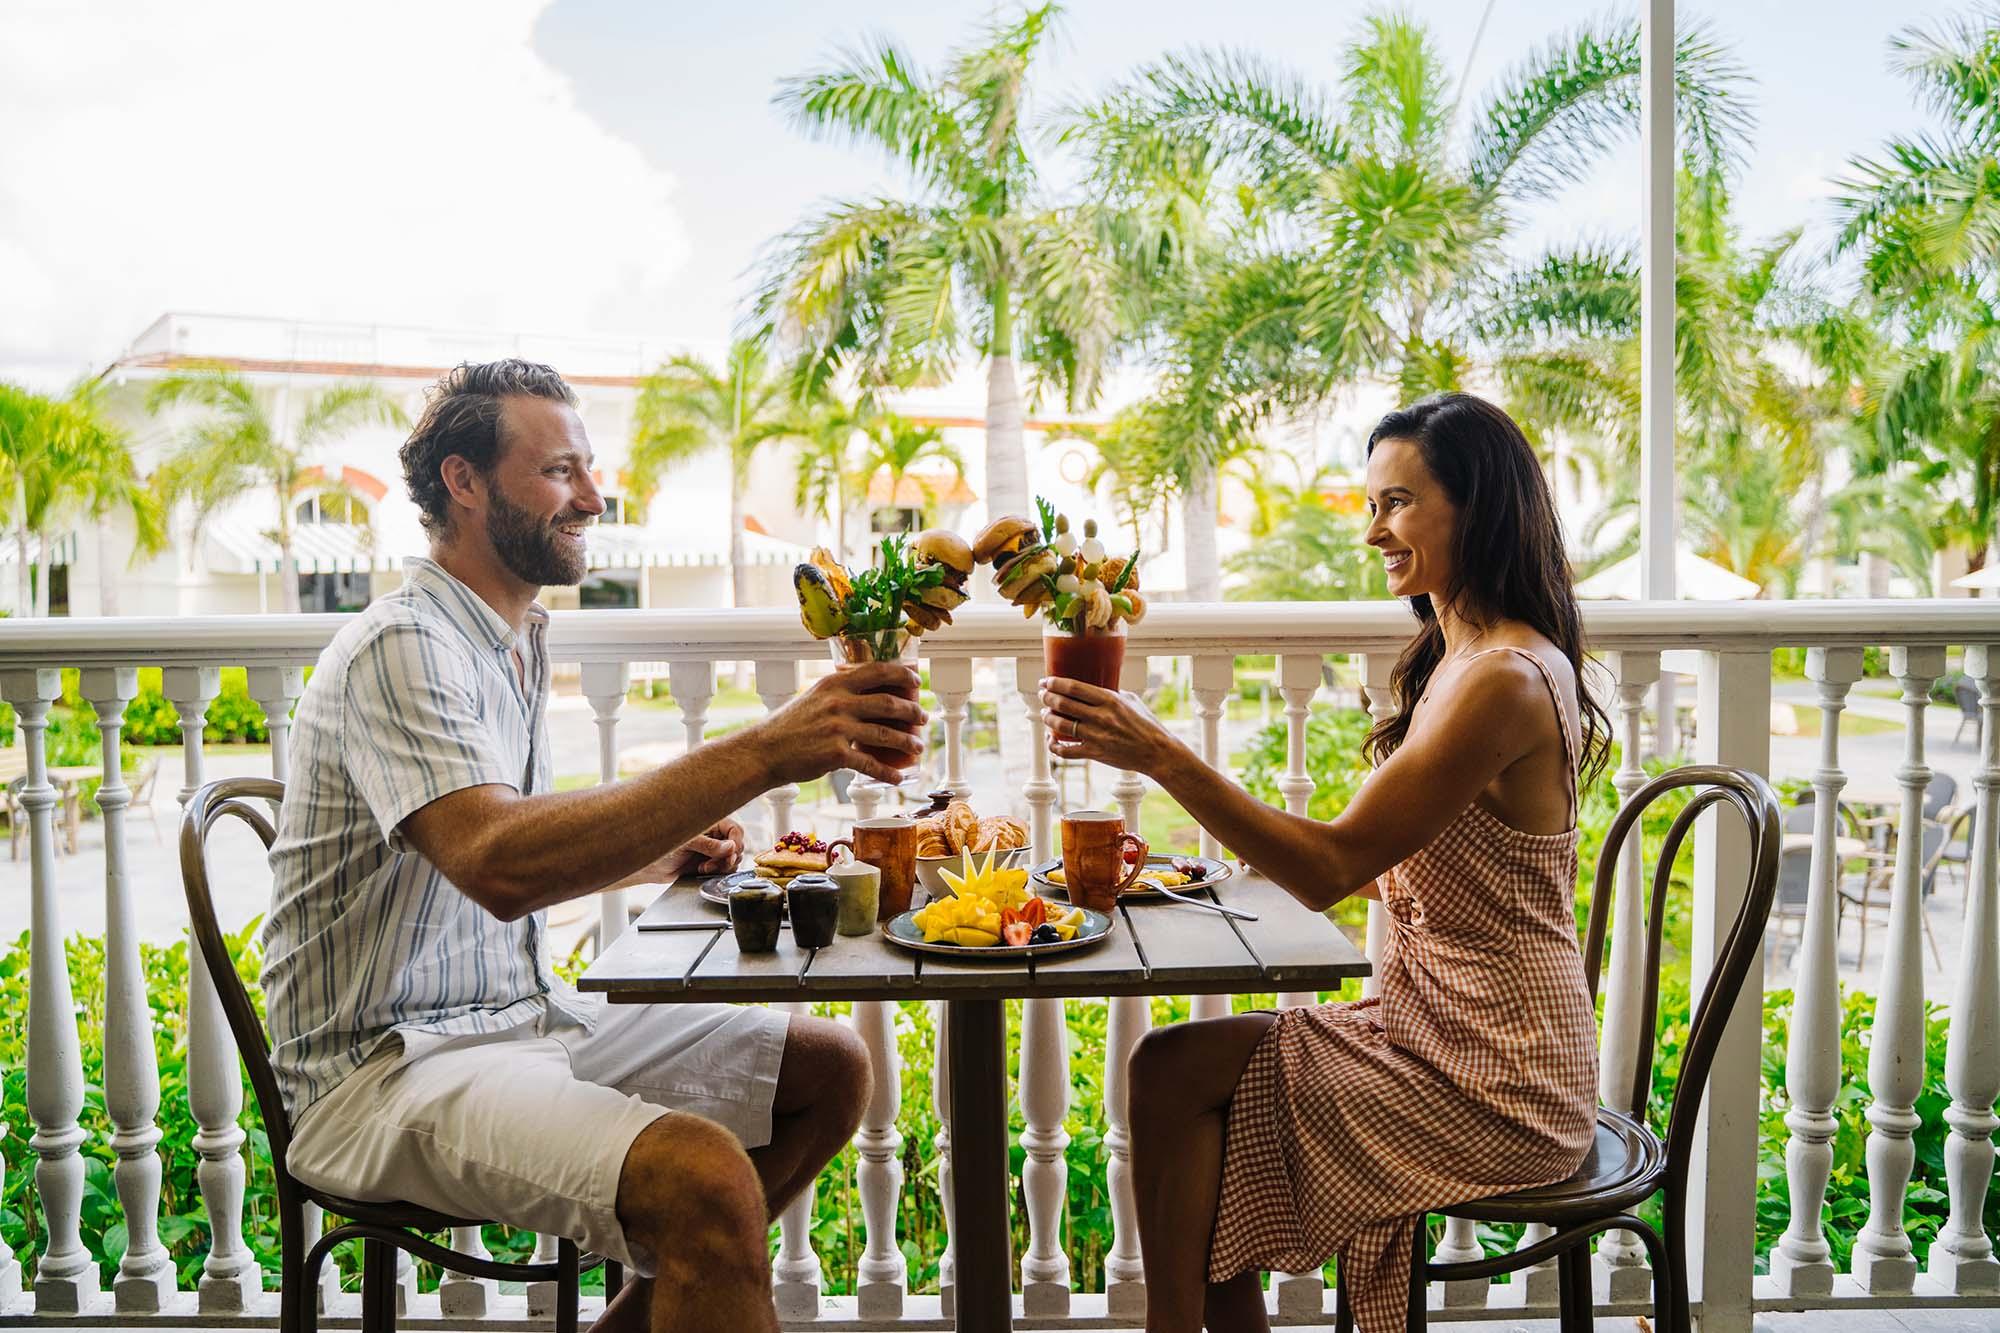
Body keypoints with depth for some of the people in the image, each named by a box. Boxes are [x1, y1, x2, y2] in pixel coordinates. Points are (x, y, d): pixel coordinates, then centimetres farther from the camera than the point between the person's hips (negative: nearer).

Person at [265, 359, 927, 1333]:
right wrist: (761, 755, -40)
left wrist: (651, 858, 7)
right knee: (709, 1178, -33)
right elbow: (497, 866, -35)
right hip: (393, 1063, -9)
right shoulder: (401, 647, -17)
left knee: (830, 1070, 6)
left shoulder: (519, 644, 13)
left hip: (525, 1017, 9)